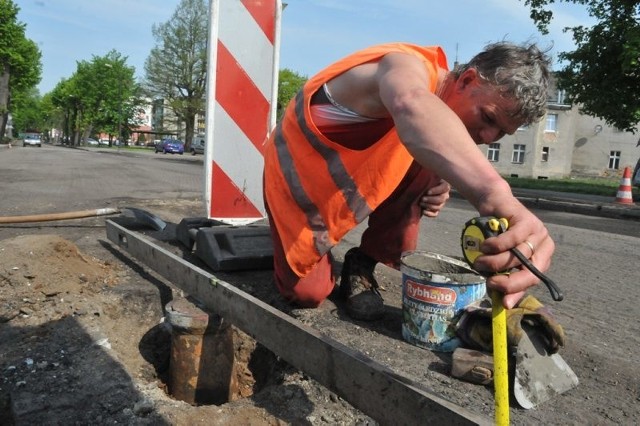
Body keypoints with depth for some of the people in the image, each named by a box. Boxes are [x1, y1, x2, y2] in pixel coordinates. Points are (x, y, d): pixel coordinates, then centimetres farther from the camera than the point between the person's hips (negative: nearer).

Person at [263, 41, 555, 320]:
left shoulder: (453, 118, -6)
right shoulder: (411, 67, -32)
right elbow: (412, 108, -57)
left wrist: (437, 189, -15)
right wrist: (498, 197, -74)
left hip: (356, 174, 6)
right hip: (298, 175, -6)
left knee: (426, 164, -20)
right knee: (306, 293, -13)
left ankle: (363, 264, -3)